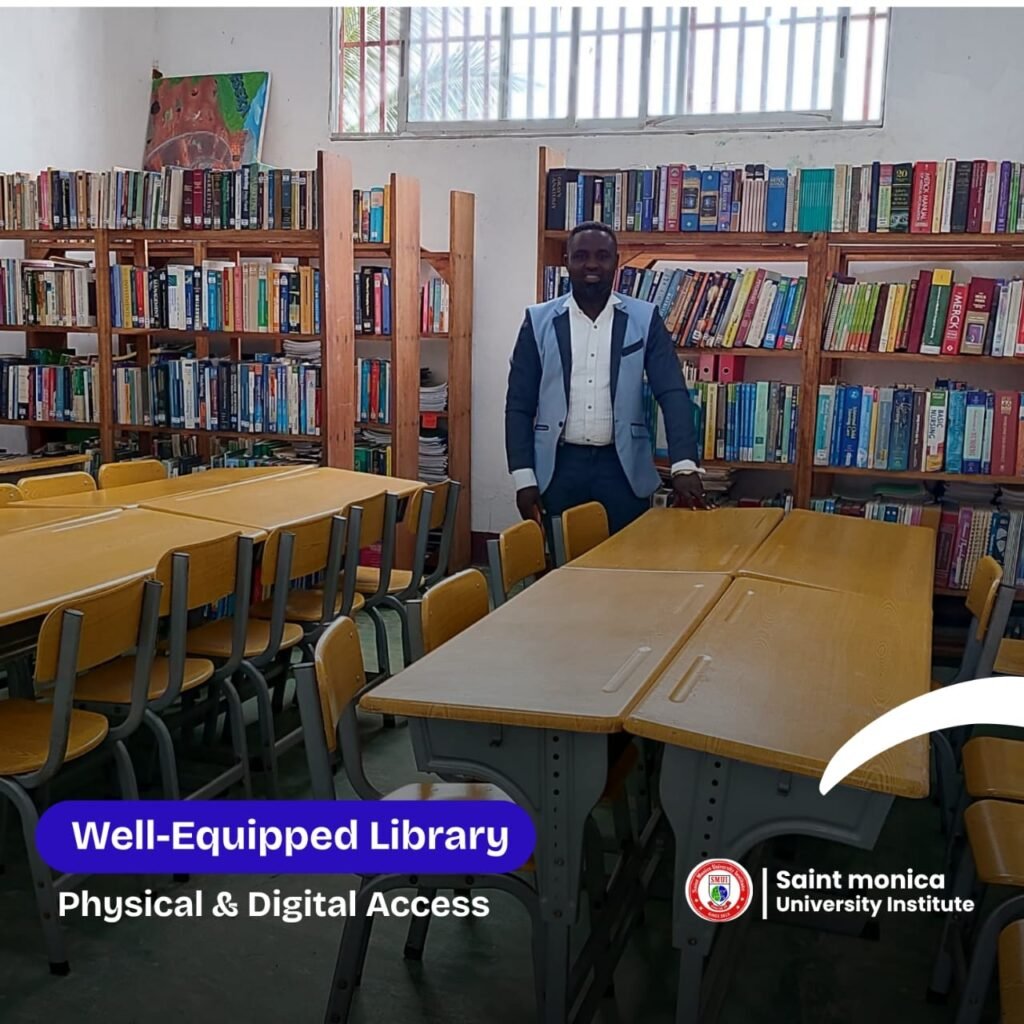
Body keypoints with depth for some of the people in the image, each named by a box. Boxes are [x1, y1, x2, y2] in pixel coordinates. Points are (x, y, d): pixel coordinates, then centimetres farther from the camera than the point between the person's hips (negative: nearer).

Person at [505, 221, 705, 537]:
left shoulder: (645, 319, 3)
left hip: (622, 467, 0)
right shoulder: (539, 320, 4)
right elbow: (519, 406, 3)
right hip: (559, 467, 0)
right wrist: (524, 478, -4)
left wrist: (684, 465, -16)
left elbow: (673, 394, -3)